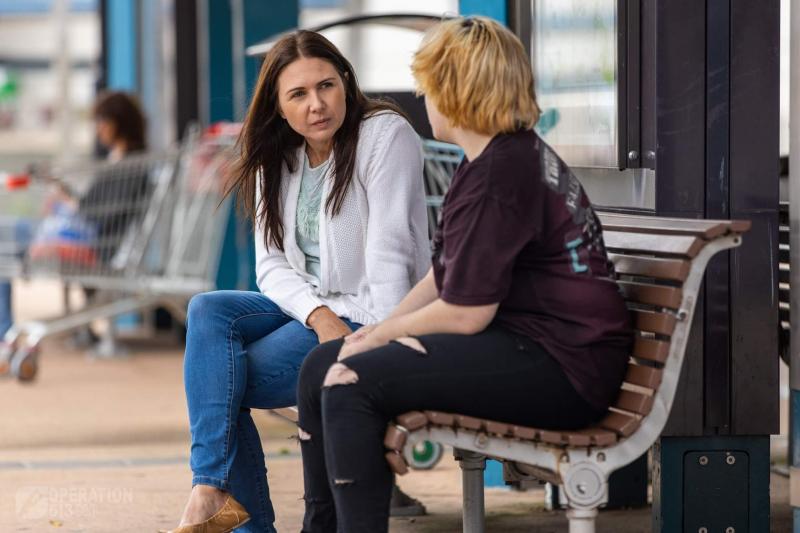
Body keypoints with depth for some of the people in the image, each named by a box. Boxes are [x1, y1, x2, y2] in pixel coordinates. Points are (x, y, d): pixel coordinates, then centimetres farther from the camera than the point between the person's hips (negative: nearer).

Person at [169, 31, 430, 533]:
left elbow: (390, 253, -19)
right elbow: (273, 266, 3)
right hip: (307, 306, 7)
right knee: (207, 311, -17)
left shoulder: (386, 135, -12)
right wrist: (319, 315, -18)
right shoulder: (276, 161, 9)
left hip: (367, 316, -7)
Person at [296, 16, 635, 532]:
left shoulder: (500, 171, -16)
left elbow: (464, 312, -17)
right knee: (321, 367, 7)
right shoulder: (509, 153, 17)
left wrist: (382, 333, -1)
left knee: (352, 384, -22)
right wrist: (379, 331, 3)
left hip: (564, 368, -11)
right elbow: (445, 277, 18)